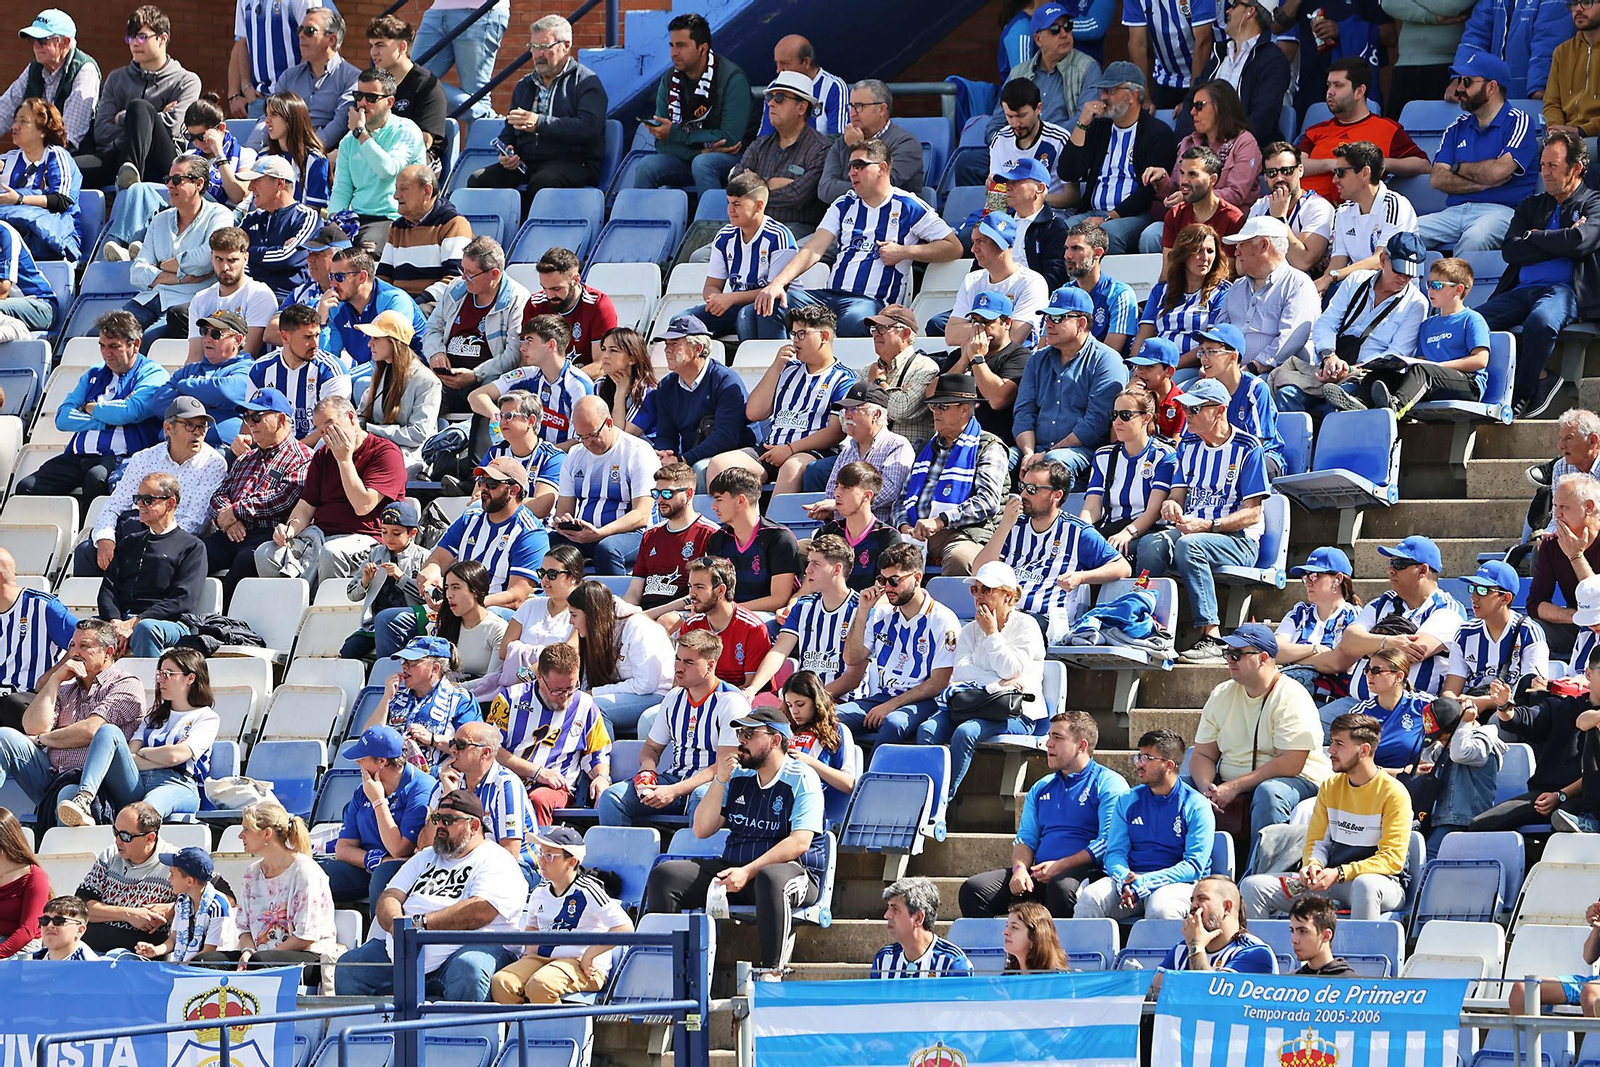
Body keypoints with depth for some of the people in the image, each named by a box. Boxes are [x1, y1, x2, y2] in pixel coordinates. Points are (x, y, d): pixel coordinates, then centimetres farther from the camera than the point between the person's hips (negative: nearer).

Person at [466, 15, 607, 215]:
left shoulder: (586, 81, 3)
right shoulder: (524, 85, 25)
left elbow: (589, 127, -13)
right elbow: (509, 130, 31)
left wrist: (539, 123, -19)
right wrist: (506, 153, 6)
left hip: (573, 162, -6)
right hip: (525, 164, 6)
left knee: (543, 182, -40)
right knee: (478, 180, -18)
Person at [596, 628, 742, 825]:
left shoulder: (731, 702, -9)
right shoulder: (674, 698, 13)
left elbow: (724, 766, -16)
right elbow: (652, 747, 23)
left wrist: (674, 791, -24)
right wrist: (647, 770, -4)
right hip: (675, 777, 6)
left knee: (701, 798, -43)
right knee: (611, 797, -15)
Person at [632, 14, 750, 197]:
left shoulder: (732, 78, -13)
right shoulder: (670, 81, 3)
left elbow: (730, 139, -18)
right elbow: (662, 144, 0)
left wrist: (675, 133, -15)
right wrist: (702, 151, -19)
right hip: (685, 158, 5)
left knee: (702, 164, -37)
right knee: (645, 170, -23)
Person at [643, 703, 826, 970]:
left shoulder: (802, 779, -5)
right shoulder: (738, 776, 13)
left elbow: (799, 843, -15)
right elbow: (702, 830, 11)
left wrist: (748, 872, -24)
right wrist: (719, 780, -2)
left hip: (794, 871, -6)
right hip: (733, 867, 6)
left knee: (770, 878, -43)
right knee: (664, 875, -12)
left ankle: (771, 971, -42)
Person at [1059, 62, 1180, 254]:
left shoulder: (1158, 133, 2)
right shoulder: (1098, 128, 21)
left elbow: (1149, 189, -8)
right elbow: (1068, 174, 12)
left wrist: (1108, 218, -17)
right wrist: (1082, 124, 5)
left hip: (1135, 215, -5)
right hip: (1092, 213, 5)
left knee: (1108, 234, -38)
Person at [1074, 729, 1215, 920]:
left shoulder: (1196, 806, 0)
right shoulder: (1128, 801, 15)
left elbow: (1194, 865, -9)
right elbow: (1115, 853, 10)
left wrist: (1143, 883, -20)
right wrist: (1125, 879, -16)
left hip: (1175, 883, -4)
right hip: (1130, 880, 4)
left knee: (1161, 908, -39)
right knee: (1089, 898, -27)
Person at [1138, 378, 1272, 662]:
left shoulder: (1247, 449, -4)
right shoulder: (1188, 446, 15)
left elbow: (1252, 514, -9)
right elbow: (1178, 495, 14)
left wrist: (1206, 525, -22)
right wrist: (1171, 506, -12)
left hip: (1238, 542, -5)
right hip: (1191, 531, 5)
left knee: (1189, 544, -37)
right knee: (1150, 543, -26)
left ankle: (1211, 638, -39)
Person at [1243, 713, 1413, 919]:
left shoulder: (1393, 793, -6)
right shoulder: (1330, 787, 13)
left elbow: (1392, 859, -12)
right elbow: (1316, 840, 16)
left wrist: (1339, 873, -21)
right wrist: (1313, 864, -10)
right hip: (1330, 880, 6)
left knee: (1365, 885, -45)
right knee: (1253, 886, -10)